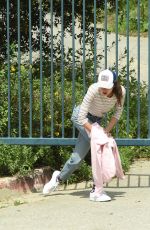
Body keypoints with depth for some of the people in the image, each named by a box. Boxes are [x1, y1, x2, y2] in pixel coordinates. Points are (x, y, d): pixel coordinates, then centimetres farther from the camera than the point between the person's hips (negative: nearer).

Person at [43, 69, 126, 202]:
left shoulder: (121, 92, -23)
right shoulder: (94, 90, -35)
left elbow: (117, 113, -7)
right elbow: (82, 118, -32)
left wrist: (107, 131, -17)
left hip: (96, 120, 5)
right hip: (81, 117, -5)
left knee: (78, 157, 7)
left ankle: (59, 178, 36)